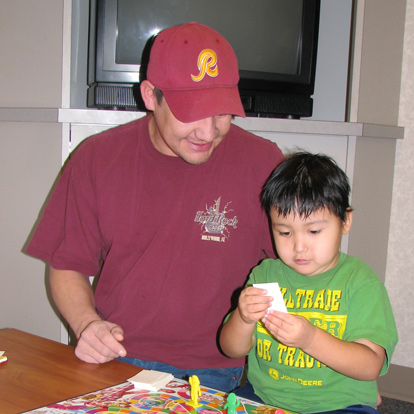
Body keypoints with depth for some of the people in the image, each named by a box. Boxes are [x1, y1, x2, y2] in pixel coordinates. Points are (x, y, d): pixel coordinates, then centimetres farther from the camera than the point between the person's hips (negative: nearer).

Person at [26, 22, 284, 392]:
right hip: (111, 359, 2)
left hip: (211, 373, -1)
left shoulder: (262, 163, -3)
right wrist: (85, 322, -8)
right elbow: (67, 267, 10)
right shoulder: (97, 159, 3)